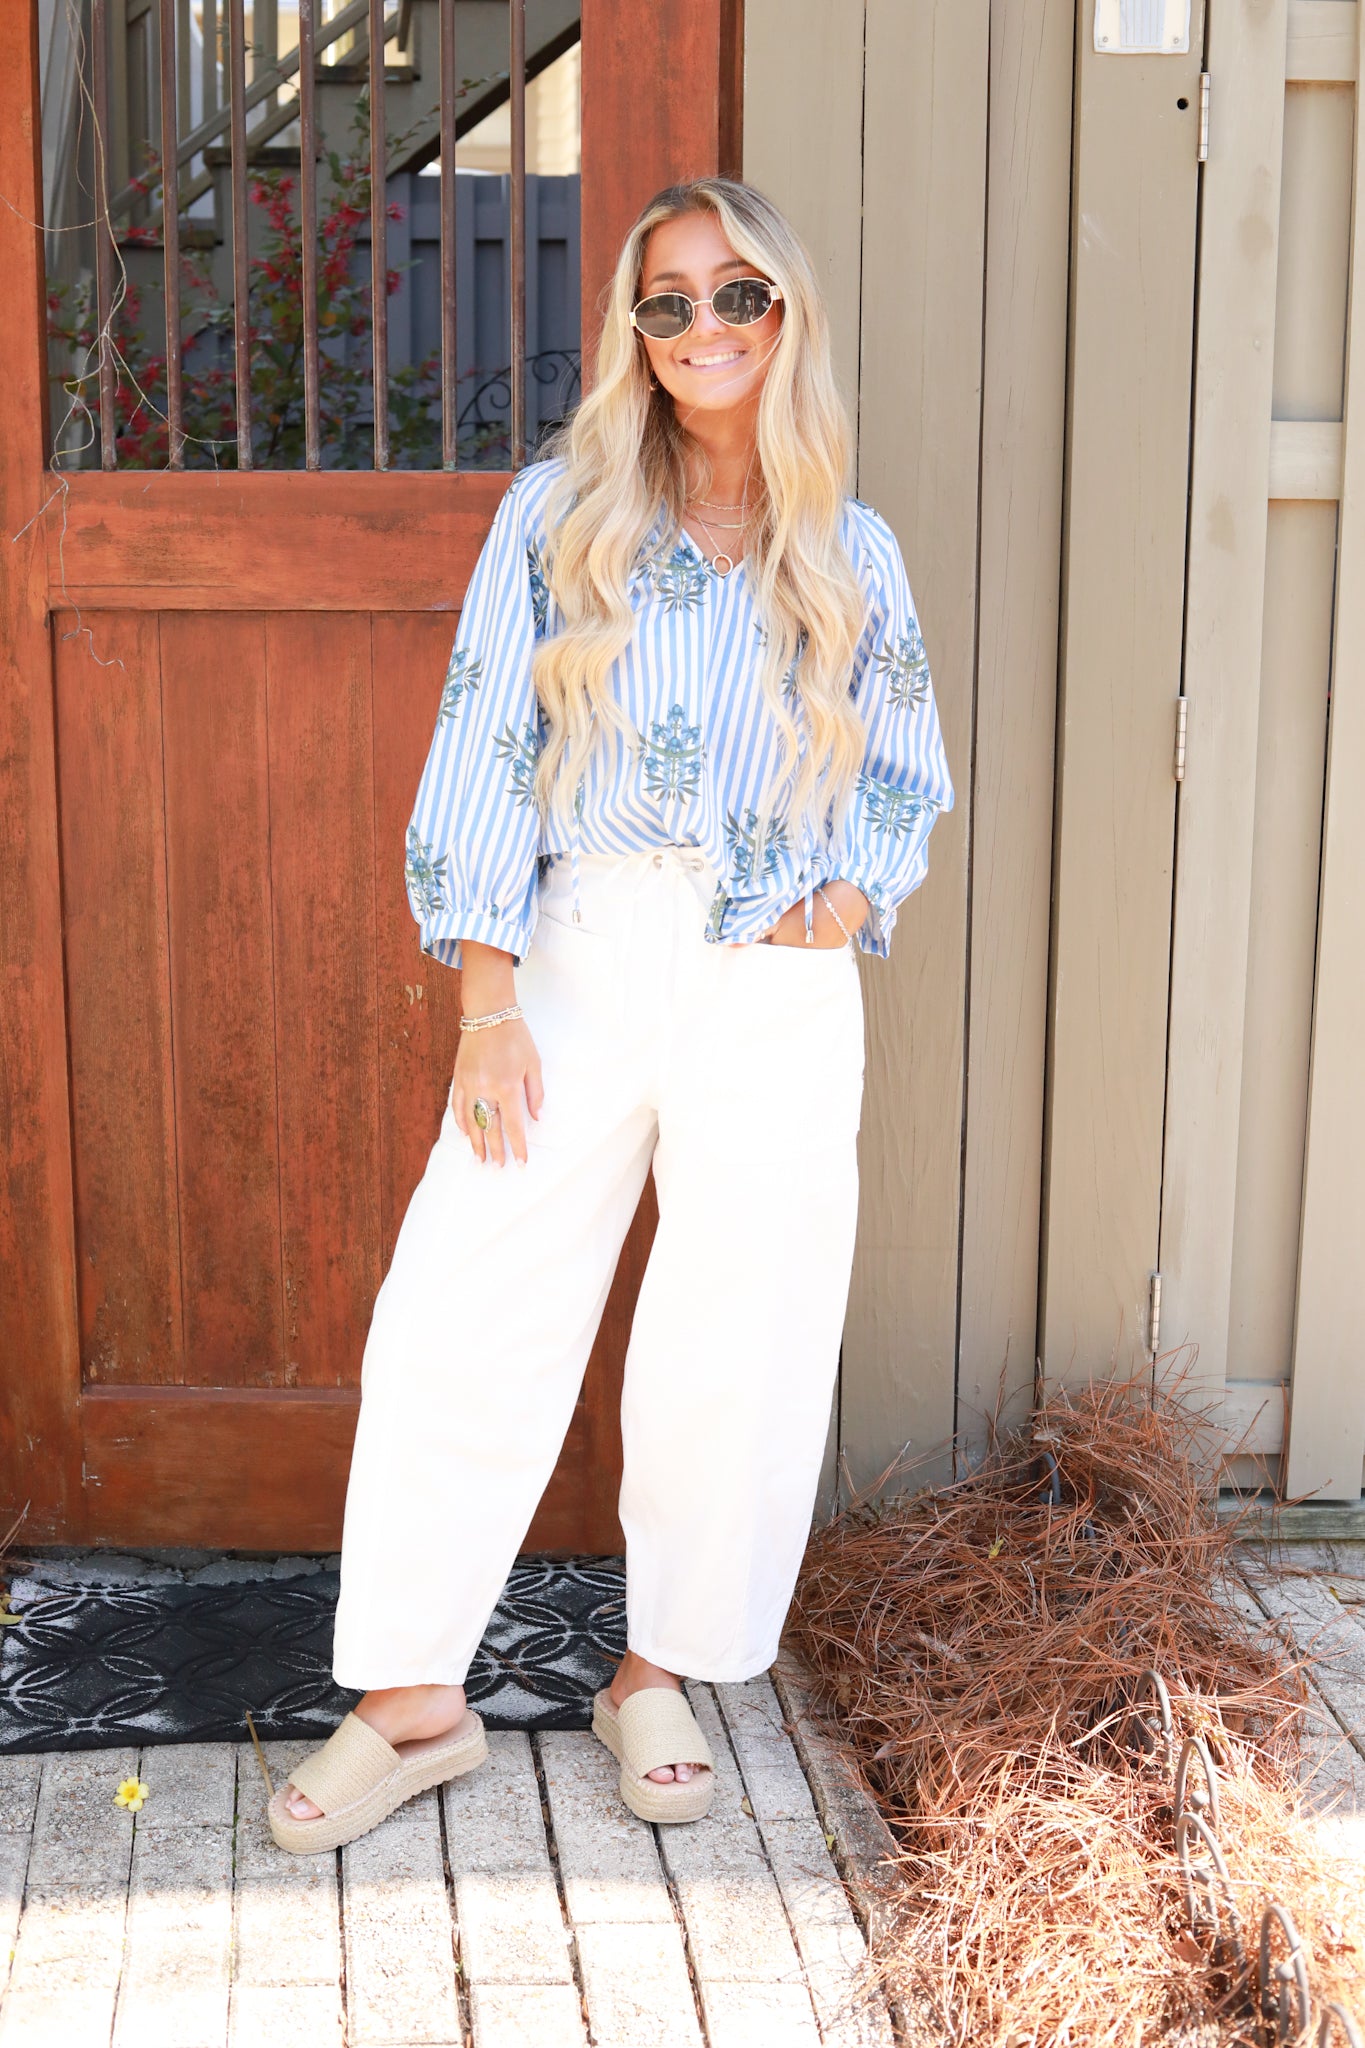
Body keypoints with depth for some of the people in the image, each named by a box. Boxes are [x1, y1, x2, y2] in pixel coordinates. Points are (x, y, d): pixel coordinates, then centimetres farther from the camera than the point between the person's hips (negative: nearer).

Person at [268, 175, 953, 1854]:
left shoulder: (853, 553, 9)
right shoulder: (558, 513, 5)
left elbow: (906, 776, 17)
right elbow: (482, 750, -1)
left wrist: (843, 894, -4)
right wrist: (488, 1002, -8)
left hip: (778, 984, 1)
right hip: (577, 958, -1)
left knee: (741, 1345, 4)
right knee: (458, 1315, -4)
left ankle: (660, 1672, 24)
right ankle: (414, 1698, 11)